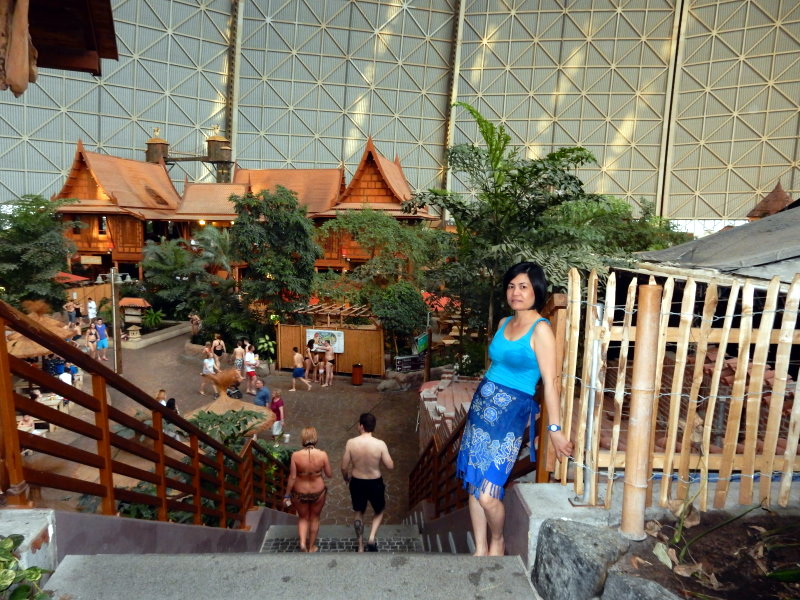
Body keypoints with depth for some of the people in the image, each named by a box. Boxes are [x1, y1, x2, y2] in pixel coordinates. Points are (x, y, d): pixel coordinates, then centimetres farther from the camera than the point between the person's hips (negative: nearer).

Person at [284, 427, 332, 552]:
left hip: (300, 493, 0)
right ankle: (311, 547, 37)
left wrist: (287, 495, 0)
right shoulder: (322, 455, -20)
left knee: (303, 518, 25)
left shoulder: (296, 456, -20)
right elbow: (329, 475, -8)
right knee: (314, 518, 24)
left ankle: (302, 542, 8)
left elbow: (292, 477, -13)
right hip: (318, 492, 0)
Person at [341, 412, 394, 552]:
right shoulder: (380, 444, -21)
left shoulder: (351, 443, -17)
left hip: (357, 483, 1)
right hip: (375, 483, -1)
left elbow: (344, 467, -9)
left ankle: (361, 547, 33)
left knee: (359, 513, 25)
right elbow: (390, 466, -14)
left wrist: (346, 478, 12)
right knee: (379, 511, 26)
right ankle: (372, 538, 7)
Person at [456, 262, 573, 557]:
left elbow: (549, 382, -14)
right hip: (482, 403, 7)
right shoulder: (504, 323, 9)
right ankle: (480, 549, 28)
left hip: (511, 412, -7)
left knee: (487, 494, -6)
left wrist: (555, 428, -14)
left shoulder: (541, 329, -11)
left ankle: (497, 543, 25)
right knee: (472, 485, 9)